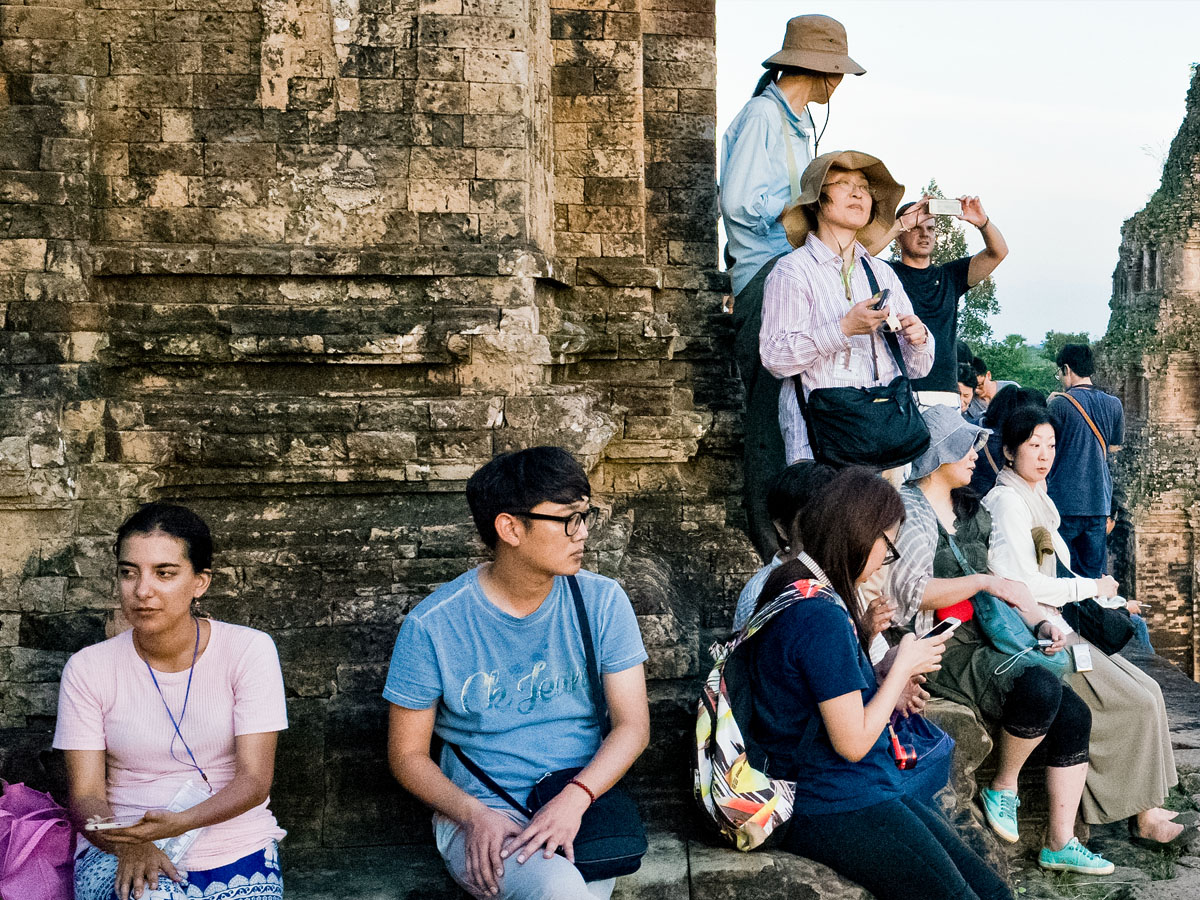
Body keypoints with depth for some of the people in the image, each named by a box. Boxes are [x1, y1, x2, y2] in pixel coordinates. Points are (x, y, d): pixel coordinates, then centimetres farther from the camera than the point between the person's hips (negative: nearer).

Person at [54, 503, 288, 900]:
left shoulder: (249, 651, -5)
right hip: (119, 852, -1)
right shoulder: (87, 669, 0)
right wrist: (129, 845, -24)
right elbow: (85, 796, -3)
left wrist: (180, 822, -28)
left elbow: (255, 780, -9)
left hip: (236, 850, 1)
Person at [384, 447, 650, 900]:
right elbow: (408, 754, 0)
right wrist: (475, 815, -17)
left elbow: (633, 724, -2)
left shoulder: (602, 601, 0)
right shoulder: (432, 625, -7)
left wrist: (574, 799, -19)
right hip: (477, 815, -3)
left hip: (582, 810, 3)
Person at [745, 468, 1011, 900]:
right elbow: (852, 743, -19)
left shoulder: (800, 590, 9)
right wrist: (904, 665, -8)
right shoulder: (821, 616, -22)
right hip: (837, 811, -10)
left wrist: (863, 632, 4)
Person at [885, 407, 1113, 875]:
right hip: (939, 648, -8)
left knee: (1075, 713, -6)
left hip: (985, 642, 8)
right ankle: (1003, 787, -4)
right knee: (1040, 688, -28)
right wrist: (984, 582, -20)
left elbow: (1006, 584, 21)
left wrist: (1039, 623, 5)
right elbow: (910, 590, -18)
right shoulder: (905, 510, -7)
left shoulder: (970, 511, 19)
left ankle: (1060, 843, 3)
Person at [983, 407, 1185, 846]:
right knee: (1141, 702, -10)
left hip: (1056, 624, 9)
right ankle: (1143, 815, 4)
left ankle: (1145, 808, 6)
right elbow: (1020, 583, -21)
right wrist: (1092, 588, -10)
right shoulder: (1007, 500, -15)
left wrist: (1106, 598, 10)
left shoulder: (1035, 495, 15)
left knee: (1146, 691, 1)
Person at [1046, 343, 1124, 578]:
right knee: (1093, 573, 11)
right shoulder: (1114, 405, 4)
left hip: (1064, 501, -5)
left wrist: (1049, 406, 10)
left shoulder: (1060, 404, -11)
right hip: (1099, 501, 5)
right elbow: (1114, 447, 16)